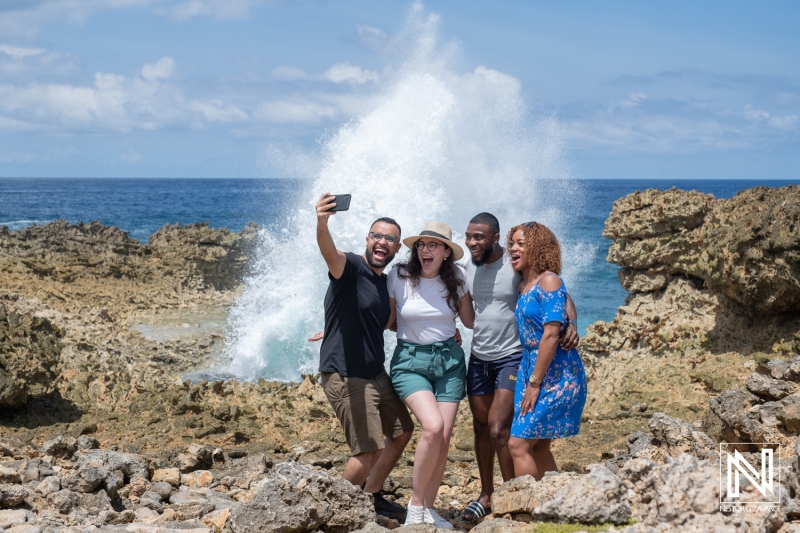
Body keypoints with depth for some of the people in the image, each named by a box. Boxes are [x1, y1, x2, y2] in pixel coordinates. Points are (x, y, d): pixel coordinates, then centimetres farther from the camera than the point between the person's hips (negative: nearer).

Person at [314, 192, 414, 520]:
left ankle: (371, 497, 35)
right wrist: (322, 225, -60)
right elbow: (329, 253, -37)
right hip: (345, 374, -9)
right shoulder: (351, 267, -14)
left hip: (375, 373, 9)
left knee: (402, 431, 20)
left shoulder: (385, 282, 12)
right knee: (369, 451, -10)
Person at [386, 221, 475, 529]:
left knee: (443, 438, -4)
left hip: (449, 360, 3)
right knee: (433, 426, -24)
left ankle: (429, 509, 14)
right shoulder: (399, 277, -6)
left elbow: (470, 320, 13)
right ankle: (415, 505, -7)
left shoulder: (456, 278, 2)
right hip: (410, 360, -3)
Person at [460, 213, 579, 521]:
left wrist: (571, 324, -32)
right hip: (479, 357, 6)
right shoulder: (469, 268, 4)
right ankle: (486, 496, 25)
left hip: (512, 357, -6)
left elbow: (561, 296, -13)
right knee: (481, 427, 12)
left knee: (498, 429, -13)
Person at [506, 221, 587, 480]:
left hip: (555, 374, -9)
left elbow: (551, 335, -19)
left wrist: (534, 383, -18)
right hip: (531, 368, 9)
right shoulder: (524, 285, 13)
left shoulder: (548, 281, -12)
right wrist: (528, 380, 10)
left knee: (518, 444, -11)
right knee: (538, 448, 10)